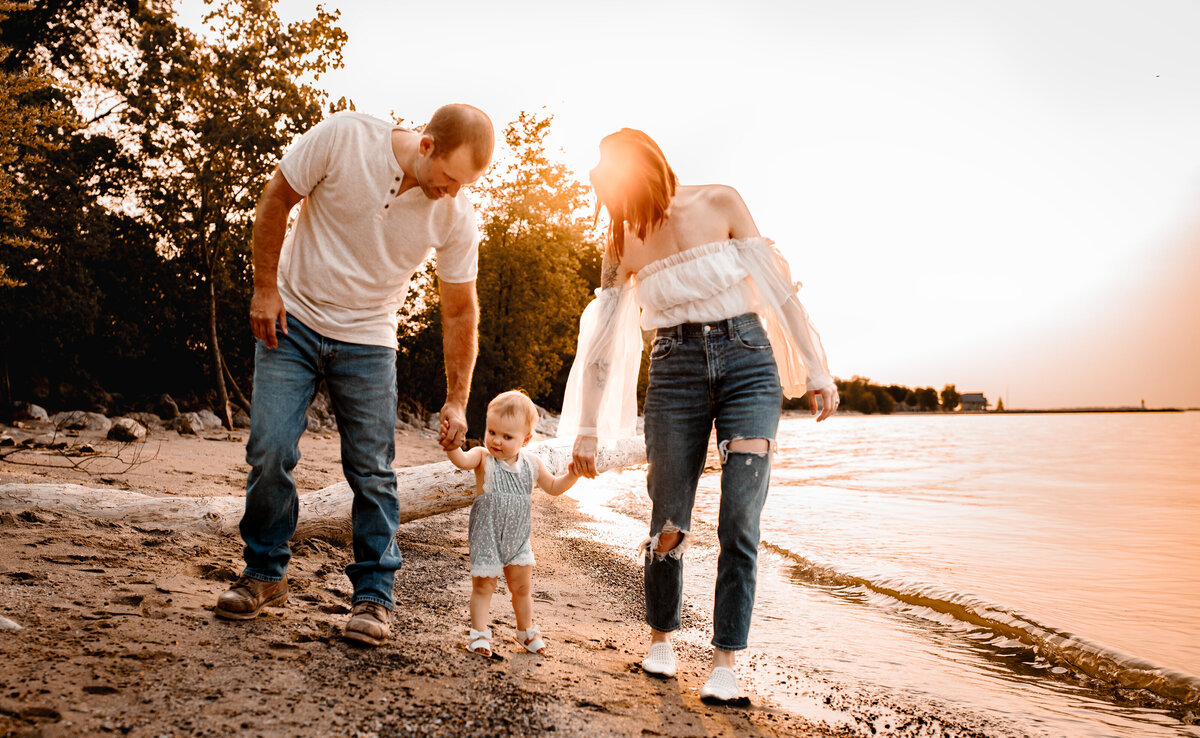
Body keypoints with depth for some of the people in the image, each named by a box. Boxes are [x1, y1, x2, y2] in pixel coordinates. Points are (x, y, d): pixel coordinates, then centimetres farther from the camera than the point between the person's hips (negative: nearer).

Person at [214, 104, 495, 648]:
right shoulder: (344, 138, -20)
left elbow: (460, 311, -3)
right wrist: (265, 288, -7)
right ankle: (263, 574, 17)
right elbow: (276, 201, -6)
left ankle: (374, 594, 12)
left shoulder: (456, 218, -13)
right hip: (292, 319, 0)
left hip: (368, 342, 1)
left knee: (372, 471, -1)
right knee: (270, 451, -4)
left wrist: (457, 400, -3)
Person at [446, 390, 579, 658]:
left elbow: (553, 487, 13)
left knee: (522, 587, 12)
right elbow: (462, 460, -35)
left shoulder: (531, 463, -1)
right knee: (483, 586, 3)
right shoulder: (483, 458, -13)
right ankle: (479, 633, 19)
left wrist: (572, 475, -3)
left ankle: (526, 630, 32)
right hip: (486, 537, -3)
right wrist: (450, 444, -55)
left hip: (518, 539, 4)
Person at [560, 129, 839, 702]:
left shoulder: (720, 204, -4)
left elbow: (777, 285, -1)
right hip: (675, 374, 2)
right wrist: (586, 430, 5)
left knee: (740, 522, -8)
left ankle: (725, 660, 3)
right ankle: (661, 636, 26)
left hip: (749, 361, -1)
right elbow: (600, 342, 5)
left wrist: (816, 369, -2)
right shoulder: (622, 244, 2)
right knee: (669, 525, 2)